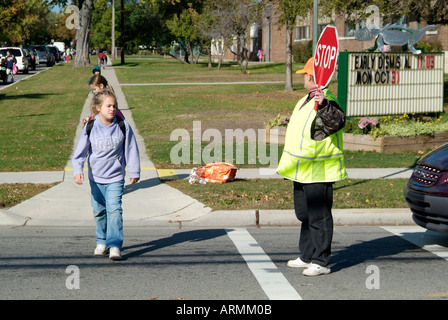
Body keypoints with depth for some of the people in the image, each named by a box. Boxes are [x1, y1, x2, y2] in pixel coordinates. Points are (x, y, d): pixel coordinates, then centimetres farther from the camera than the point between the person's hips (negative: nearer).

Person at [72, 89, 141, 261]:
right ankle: (102, 242, 29)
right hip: (96, 177, 2)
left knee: (114, 210, -14)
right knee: (99, 211, 13)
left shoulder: (123, 126, -8)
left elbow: (131, 150, 1)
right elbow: (81, 150, -6)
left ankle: (115, 245, -13)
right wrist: (78, 170, -17)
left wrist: (134, 172, 6)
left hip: (115, 177, -2)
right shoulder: (90, 127, -8)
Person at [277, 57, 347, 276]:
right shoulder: (305, 101, 16)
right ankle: (307, 256, 30)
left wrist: (324, 105, -53)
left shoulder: (326, 103, -16)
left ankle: (321, 262, 1)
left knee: (319, 217, -5)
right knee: (305, 215, 18)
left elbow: (337, 121, -37)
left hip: (318, 173, -11)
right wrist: (289, 166, 29)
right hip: (303, 172, 11)